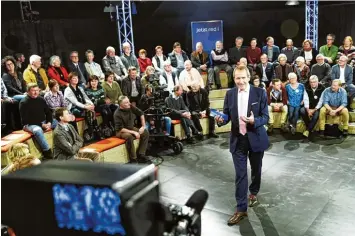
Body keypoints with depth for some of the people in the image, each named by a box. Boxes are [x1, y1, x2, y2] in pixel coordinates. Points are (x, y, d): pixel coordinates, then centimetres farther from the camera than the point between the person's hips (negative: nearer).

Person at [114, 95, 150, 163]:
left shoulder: (131, 107, -8)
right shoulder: (117, 114, -24)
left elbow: (141, 113, 7)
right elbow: (120, 129, -25)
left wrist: (143, 126, 2)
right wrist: (134, 132, -26)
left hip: (131, 128, 7)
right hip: (121, 132, -7)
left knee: (145, 133, -8)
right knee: (129, 136, -37)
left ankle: (141, 155, -7)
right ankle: (133, 159, -27)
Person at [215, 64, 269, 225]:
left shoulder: (260, 93, -8)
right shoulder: (230, 94, 0)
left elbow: (265, 117, -9)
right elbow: (227, 115, 4)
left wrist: (254, 121, -29)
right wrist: (221, 119, -19)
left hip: (256, 138, -1)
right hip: (238, 140, 1)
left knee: (256, 169, 19)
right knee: (240, 174, 2)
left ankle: (253, 192, 46)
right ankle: (241, 209, 9)